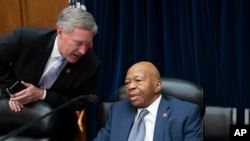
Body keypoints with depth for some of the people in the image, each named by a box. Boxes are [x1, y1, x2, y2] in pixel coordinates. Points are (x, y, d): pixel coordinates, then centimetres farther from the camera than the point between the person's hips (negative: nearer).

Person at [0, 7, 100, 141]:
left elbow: (80, 103, -13)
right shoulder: (26, 37, -27)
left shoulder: (91, 64, -24)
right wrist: (12, 89, -20)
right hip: (16, 111, 0)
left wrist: (42, 94, -25)